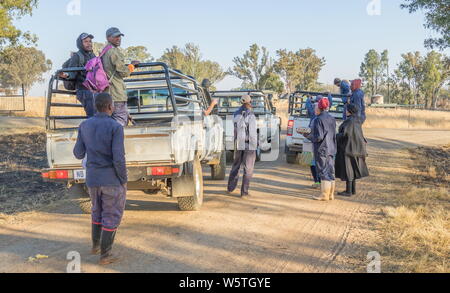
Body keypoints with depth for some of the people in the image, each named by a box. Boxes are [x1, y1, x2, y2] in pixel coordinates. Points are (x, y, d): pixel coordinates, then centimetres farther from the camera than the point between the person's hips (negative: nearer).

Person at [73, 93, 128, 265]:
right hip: (112, 180, -5)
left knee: (98, 211, 28)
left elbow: (78, 154, 6)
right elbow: (118, 158, -21)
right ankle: (105, 255, 14)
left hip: (92, 178, 6)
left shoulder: (85, 126, 0)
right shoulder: (115, 127, -17)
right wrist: (124, 180, -8)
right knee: (111, 217, 9)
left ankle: (96, 245, 39)